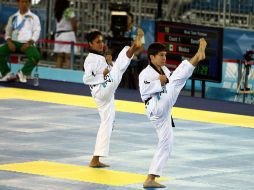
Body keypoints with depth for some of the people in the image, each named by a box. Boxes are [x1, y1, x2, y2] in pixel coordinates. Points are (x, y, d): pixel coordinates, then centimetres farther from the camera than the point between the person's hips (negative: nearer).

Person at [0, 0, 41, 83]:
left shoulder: (34, 17, 12)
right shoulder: (13, 17, 18)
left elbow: (36, 33, 3)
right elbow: (8, 32, 16)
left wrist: (28, 43, -13)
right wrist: (9, 42, -6)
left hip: (27, 44, -2)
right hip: (14, 43, 2)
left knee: (36, 56, -35)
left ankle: (23, 73, -14)